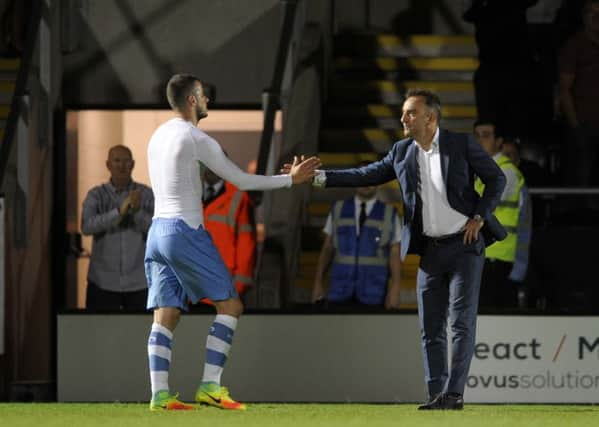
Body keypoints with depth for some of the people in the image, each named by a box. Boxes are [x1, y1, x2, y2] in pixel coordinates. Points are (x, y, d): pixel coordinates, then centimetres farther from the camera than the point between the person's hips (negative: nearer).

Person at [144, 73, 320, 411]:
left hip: (158, 229, 8)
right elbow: (242, 181, -7)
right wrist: (291, 179, 1)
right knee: (230, 305, -2)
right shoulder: (196, 139, -10)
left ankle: (160, 394, -6)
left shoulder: (158, 137, 15)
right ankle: (210, 386, -10)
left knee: (165, 316, 4)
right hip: (185, 231, -8)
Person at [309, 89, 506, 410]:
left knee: (461, 322, -9)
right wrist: (320, 177, 3)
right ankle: (436, 394, 8)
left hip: (465, 245, -5)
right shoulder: (402, 152, 7)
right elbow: (367, 175, 10)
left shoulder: (461, 145, -6)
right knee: (430, 328, 4)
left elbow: (496, 179, 1)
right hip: (430, 250, 5)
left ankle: (454, 393, -11)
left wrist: (479, 217, -8)